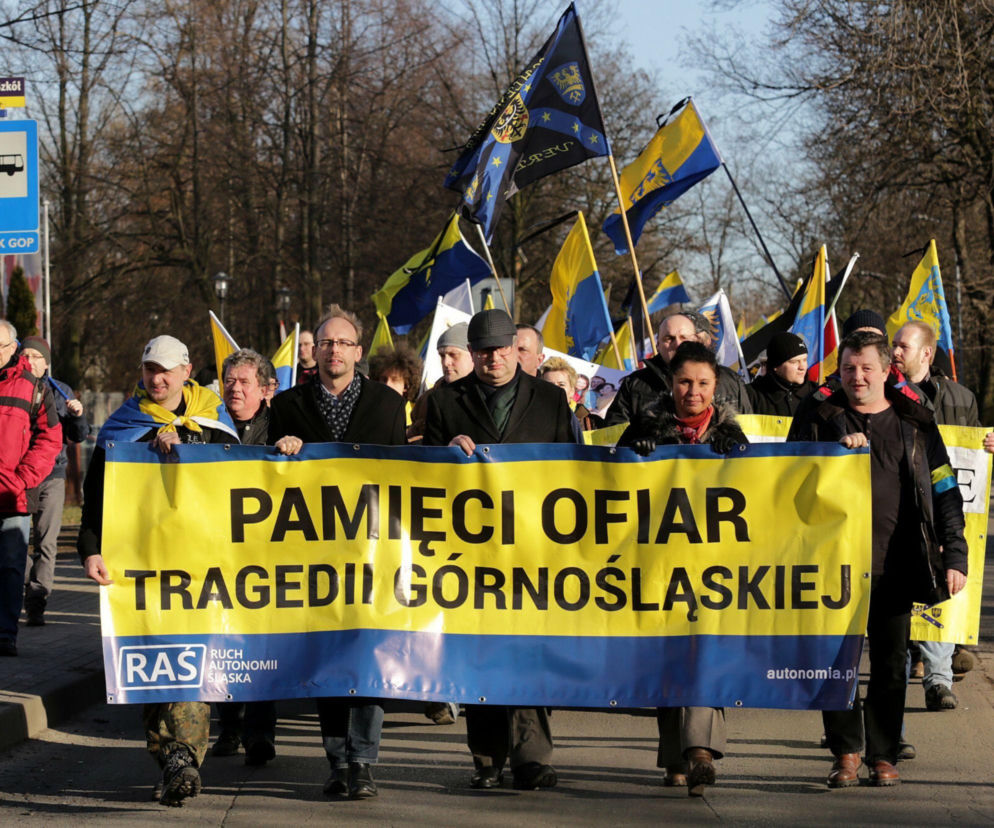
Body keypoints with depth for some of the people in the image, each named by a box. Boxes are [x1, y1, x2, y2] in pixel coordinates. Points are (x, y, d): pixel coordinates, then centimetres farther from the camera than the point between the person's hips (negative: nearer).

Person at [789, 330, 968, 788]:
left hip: (895, 566, 0)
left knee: (891, 664, 5)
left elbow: (945, 492, 10)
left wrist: (954, 556, 2)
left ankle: (883, 756, 13)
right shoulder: (817, 422, 9)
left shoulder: (915, 424, 10)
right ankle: (845, 752, 10)